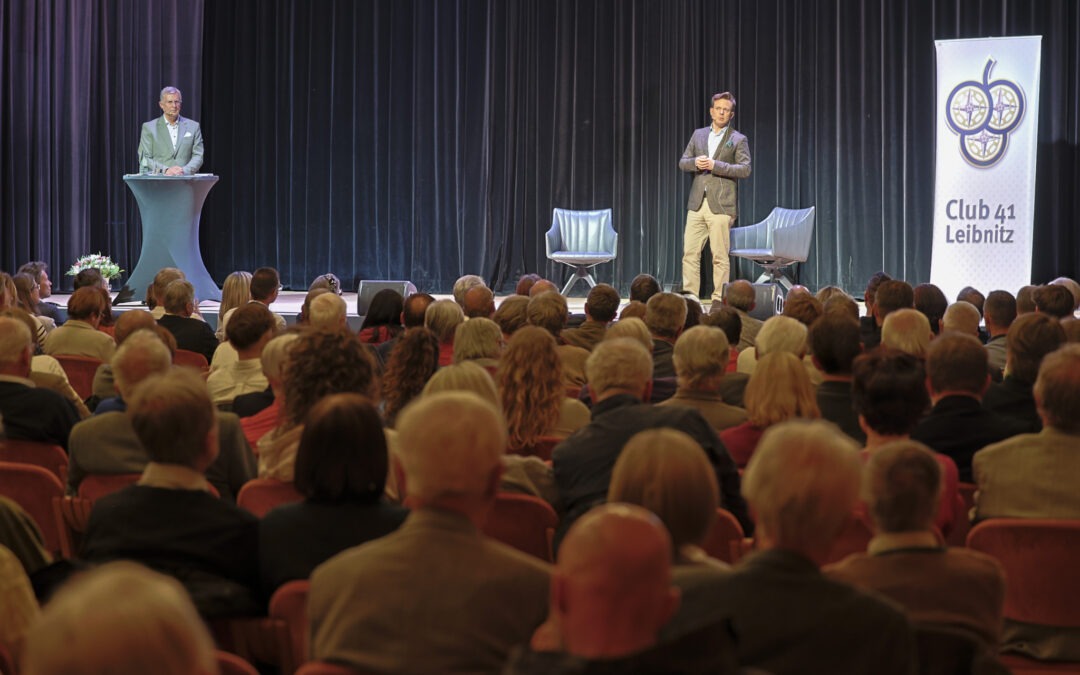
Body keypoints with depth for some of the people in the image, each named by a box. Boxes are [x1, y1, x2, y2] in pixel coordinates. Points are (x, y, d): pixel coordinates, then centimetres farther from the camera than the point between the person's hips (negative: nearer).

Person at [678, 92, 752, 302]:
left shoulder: (738, 140, 2)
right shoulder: (698, 135, 16)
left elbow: (745, 169, -8)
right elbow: (683, 162, 16)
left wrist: (715, 165, -15)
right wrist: (695, 162, -7)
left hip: (721, 206, -4)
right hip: (697, 204, 4)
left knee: (720, 256, -3)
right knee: (690, 253, 1)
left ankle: (719, 299, 1)